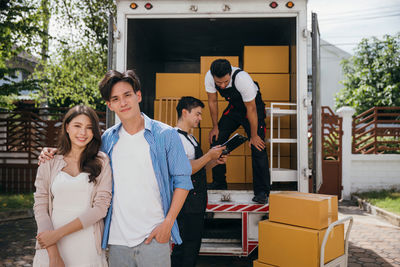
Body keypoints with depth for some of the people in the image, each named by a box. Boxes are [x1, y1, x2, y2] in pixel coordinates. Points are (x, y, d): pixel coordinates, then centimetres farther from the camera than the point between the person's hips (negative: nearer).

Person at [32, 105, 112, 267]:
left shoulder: (101, 162, 0)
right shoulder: (49, 163, 3)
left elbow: (101, 207, -7)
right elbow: (40, 207, -2)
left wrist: (58, 233, -13)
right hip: (51, 249, 1)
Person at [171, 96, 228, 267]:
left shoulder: (190, 138, 18)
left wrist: (215, 161, 6)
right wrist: (209, 156, -18)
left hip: (197, 202, 10)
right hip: (187, 204, -10)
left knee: (193, 245, 15)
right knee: (186, 248, -5)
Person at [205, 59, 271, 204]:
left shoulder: (242, 79, -37)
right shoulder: (209, 77, -23)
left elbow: (251, 109, -26)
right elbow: (212, 102, -6)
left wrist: (253, 136, -18)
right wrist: (215, 126, 1)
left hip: (253, 106, -5)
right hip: (233, 107, 5)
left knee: (257, 147, -16)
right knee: (216, 140, -1)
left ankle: (262, 192, -8)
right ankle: (218, 184, 13)